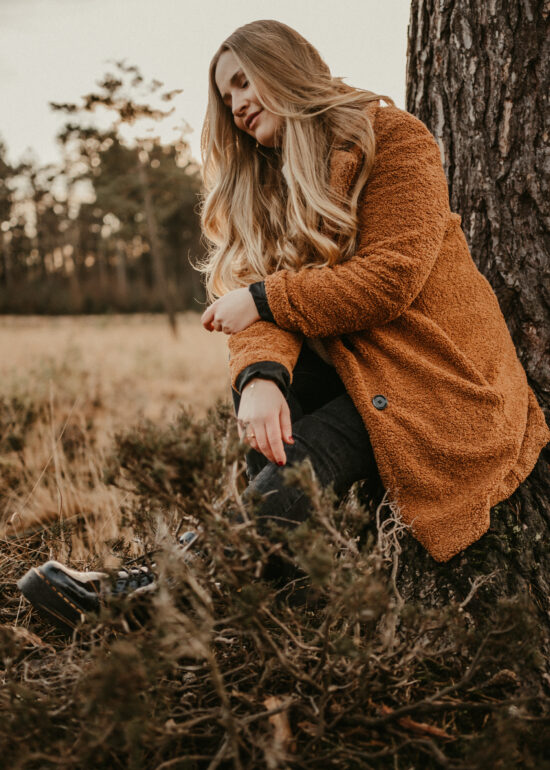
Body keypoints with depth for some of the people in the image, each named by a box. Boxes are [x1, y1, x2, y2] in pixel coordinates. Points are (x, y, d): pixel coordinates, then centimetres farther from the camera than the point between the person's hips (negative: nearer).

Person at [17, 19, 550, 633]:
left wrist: (264, 299, -14)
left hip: (437, 376, -6)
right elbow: (260, 295, -4)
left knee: (294, 471, -27)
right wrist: (261, 373, -26)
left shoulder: (392, 137, -5)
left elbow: (390, 279, -16)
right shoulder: (269, 181, 14)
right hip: (350, 367, 6)